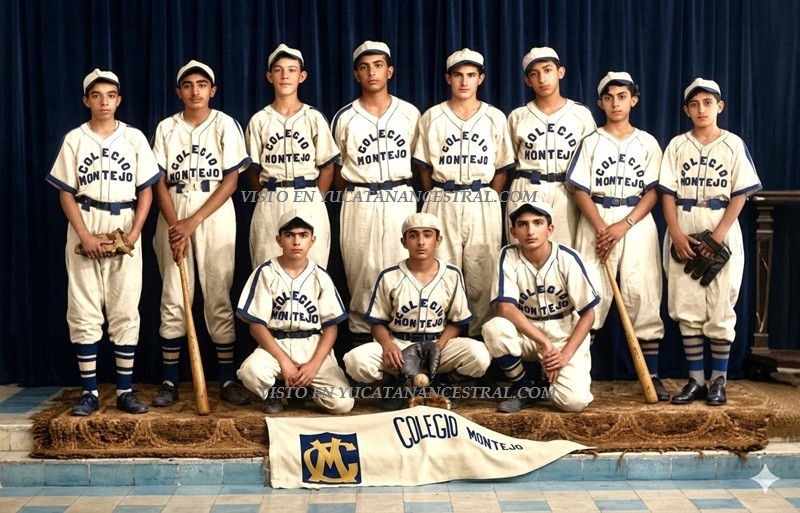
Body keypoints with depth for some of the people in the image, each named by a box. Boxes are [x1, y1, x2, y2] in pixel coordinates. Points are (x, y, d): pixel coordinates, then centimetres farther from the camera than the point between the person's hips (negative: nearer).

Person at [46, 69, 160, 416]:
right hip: (85, 232, 0)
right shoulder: (74, 139, 4)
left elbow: (146, 191, 4)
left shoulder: (134, 138, 5)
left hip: (124, 232, 0)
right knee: (84, 312, 1)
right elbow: (66, 193, 1)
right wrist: (85, 236, -11)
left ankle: (125, 391, 8)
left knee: (125, 312, 1)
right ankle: (89, 392, 8)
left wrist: (135, 232, -9)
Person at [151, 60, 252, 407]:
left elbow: (230, 181, -5)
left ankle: (227, 379, 6)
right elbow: (160, 183, 3)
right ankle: (170, 381, 9)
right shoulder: (166, 128, 6)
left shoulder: (225, 125, 0)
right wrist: (175, 226, -11)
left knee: (218, 298, -1)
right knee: (173, 299, 2)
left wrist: (193, 222, -12)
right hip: (174, 217, 2)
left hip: (214, 216, -2)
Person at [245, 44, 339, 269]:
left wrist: (313, 200, 1)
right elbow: (253, 170, 9)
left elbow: (327, 168, 5)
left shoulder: (314, 118, 4)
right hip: (269, 207, 1)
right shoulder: (259, 121, 6)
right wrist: (271, 200, 4)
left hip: (309, 205, 0)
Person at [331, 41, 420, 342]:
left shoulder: (410, 114, 5)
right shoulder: (345, 118, 2)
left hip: (400, 200, 1)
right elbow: (338, 169, 11)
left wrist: (401, 185, 11)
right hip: (360, 202, 0)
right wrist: (355, 193, 11)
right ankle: (362, 334, 11)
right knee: (362, 270, 2)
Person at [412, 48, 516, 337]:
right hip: (442, 205, 0)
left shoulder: (495, 118, 5)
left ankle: (479, 333, 12)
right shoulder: (432, 117, 4)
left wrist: (487, 200, 4)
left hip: (483, 206, 0)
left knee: (482, 274, 1)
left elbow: (501, 169, 9)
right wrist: (440, 199, 5)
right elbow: (424, 167, 8)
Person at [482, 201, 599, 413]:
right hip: (527, 335, 2)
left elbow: (588, 314, -9)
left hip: (566, 336, -2)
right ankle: (525, 389, -5)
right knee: (494, 328, -31)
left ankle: (549, 378, 14)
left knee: (574, 401, -24)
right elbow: (506, 308, -21)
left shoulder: (567, 258, -15)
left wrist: (565, 354, -19)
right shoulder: (509, 256, -12)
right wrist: (545, 343, -27)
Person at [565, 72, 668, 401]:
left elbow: (652, 192, 2)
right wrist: (602, 229, -13)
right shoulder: (590, 142, 6)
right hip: (596, 222, 0)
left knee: (643, 295, -1)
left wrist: (623, 226, -12)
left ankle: (652, 376, 5)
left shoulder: (647, 143, 8)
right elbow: (581, 191, 0)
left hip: (637, 222, 1)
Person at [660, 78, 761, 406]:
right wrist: (676, 234, -11)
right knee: (686, 309, 3)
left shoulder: (733, 145, 1)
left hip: (722, 234, -2)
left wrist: (717, 236, -14)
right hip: (683, 236, 2)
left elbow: (740, 195, -4)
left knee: (720, 309, 0)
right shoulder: (677, 146, 6)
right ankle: (696, 380, 12)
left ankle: (718, 381, 11)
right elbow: (668, 193, 2)